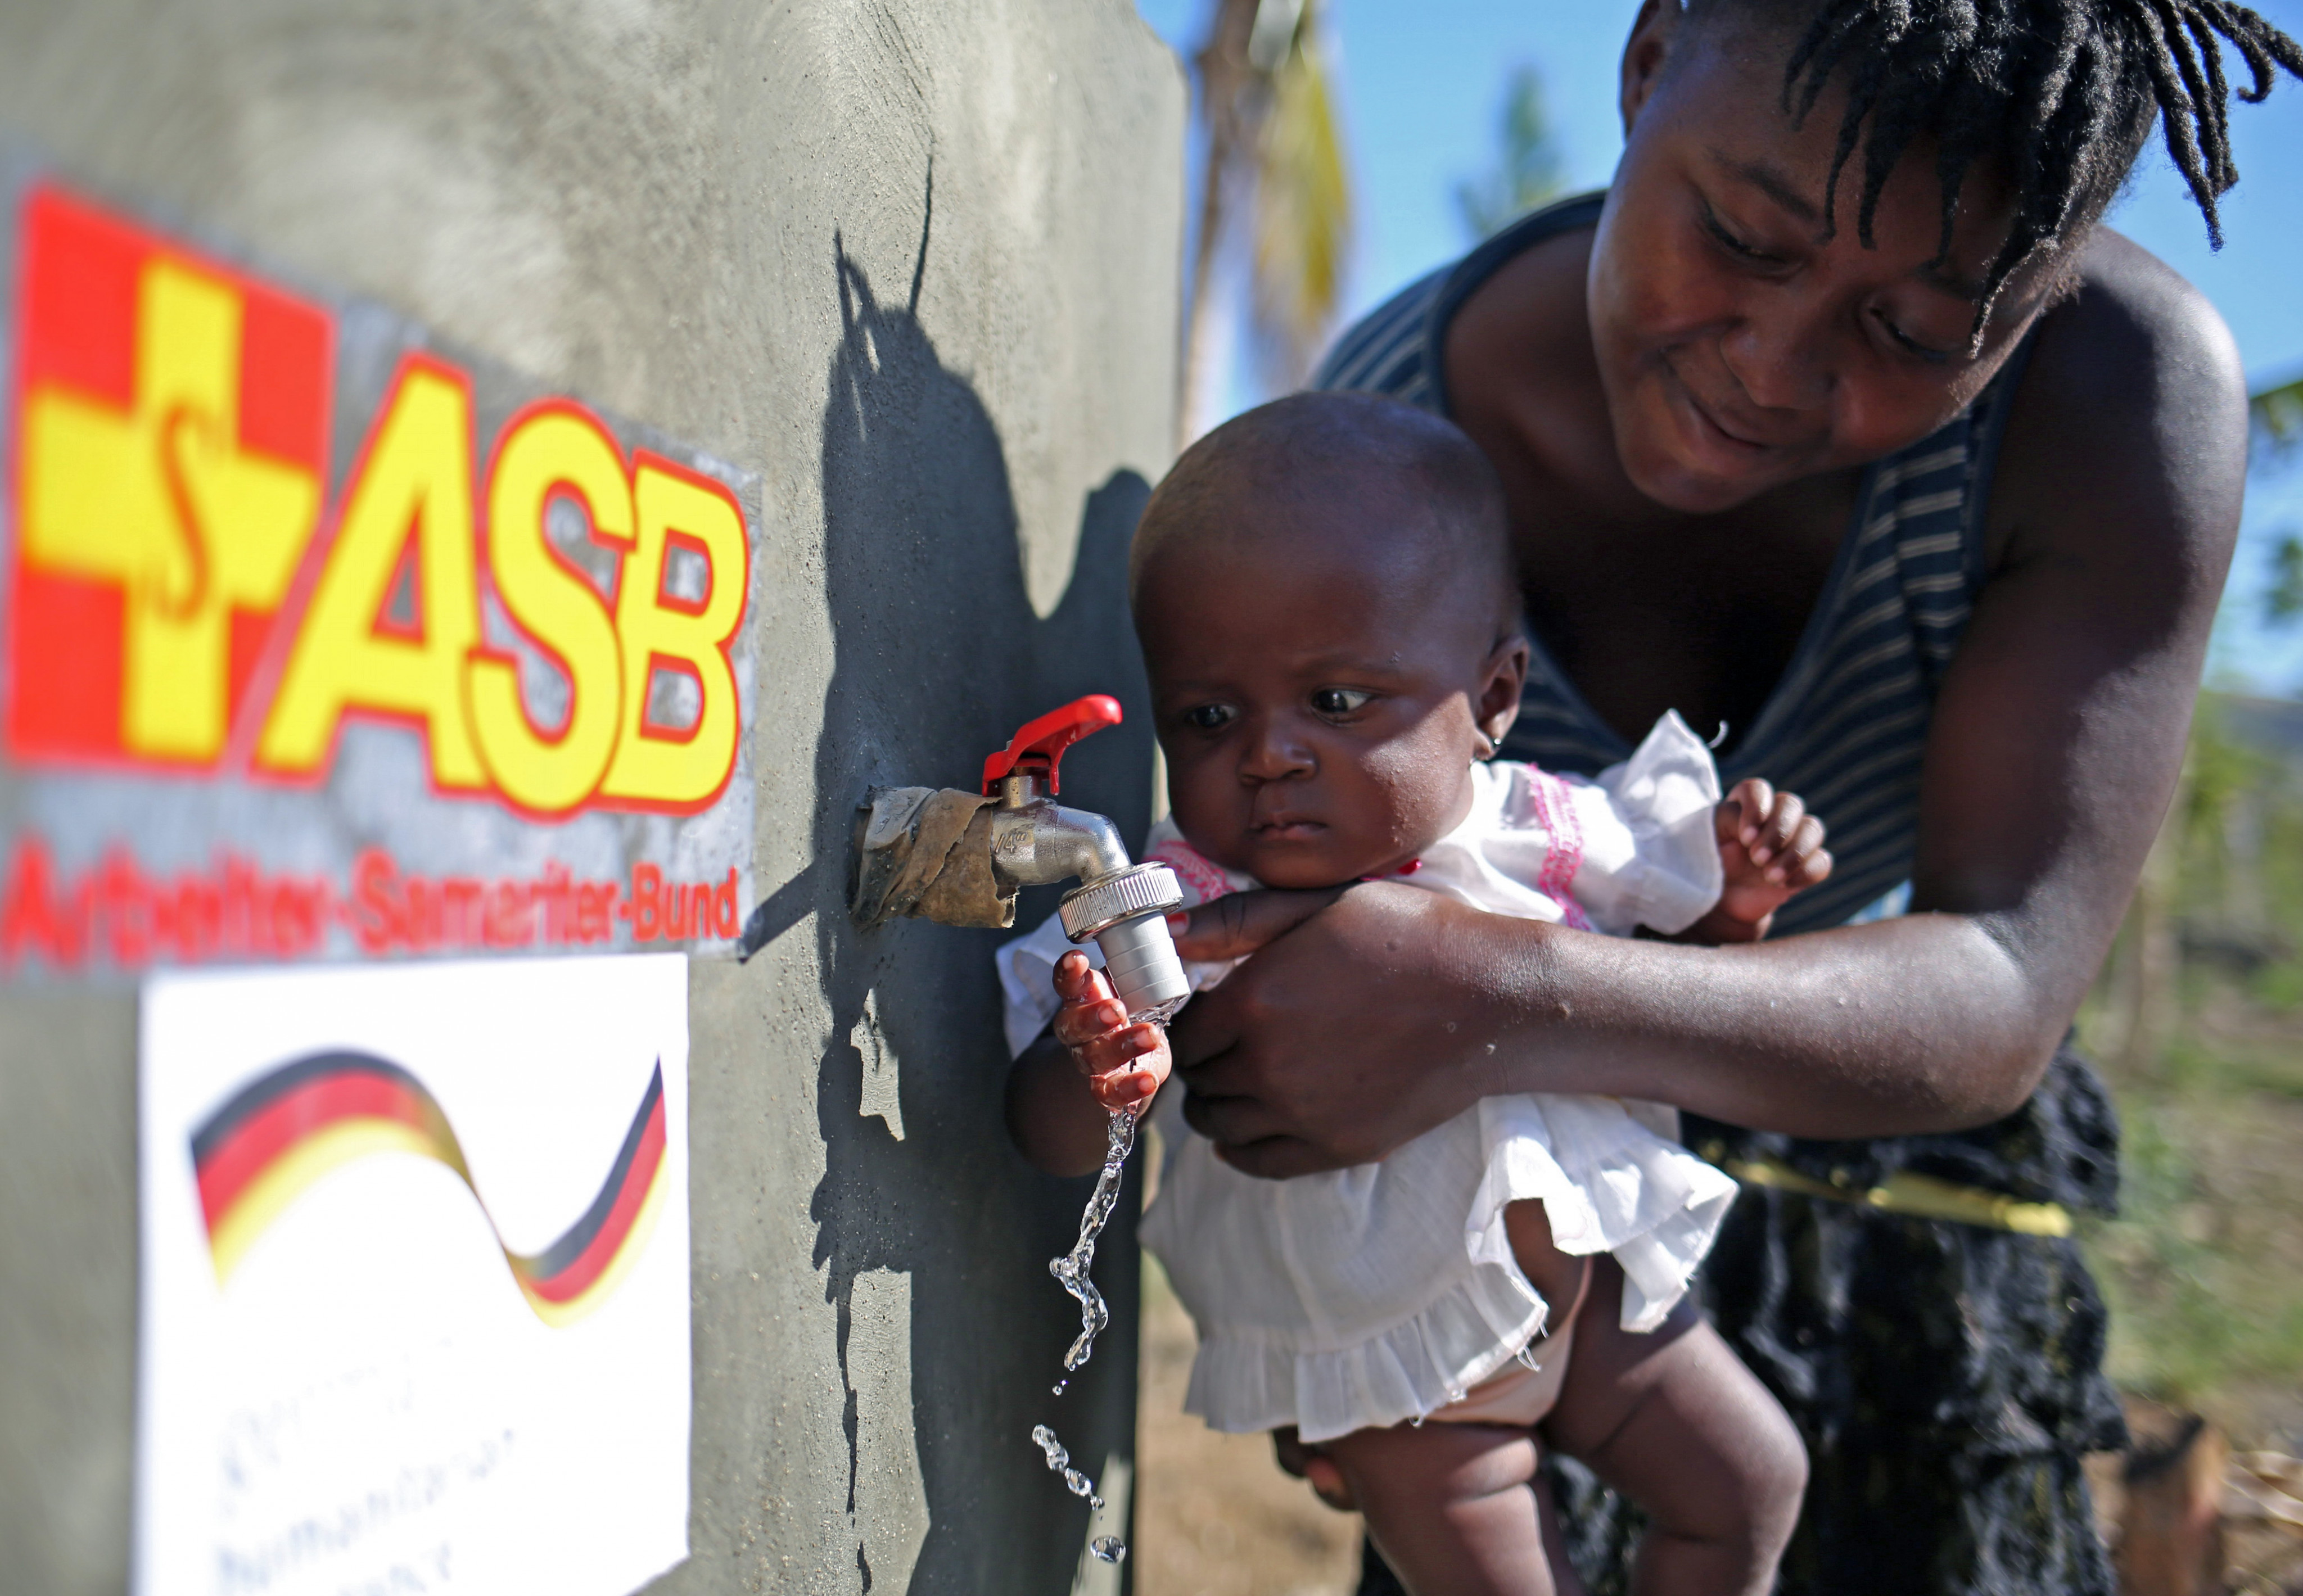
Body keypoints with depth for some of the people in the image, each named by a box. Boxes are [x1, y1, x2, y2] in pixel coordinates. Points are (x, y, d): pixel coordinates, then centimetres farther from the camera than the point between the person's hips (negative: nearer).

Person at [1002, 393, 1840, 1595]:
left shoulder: (1544, 841, -14)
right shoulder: (1181, 917, -23)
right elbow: (1052, 1140, -25)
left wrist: (1734, 902, -17)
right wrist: (1097, 1074, -47)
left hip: (1585, 1275, 4)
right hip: (1391, 1366, -4)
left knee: (1751, 1480, 17)